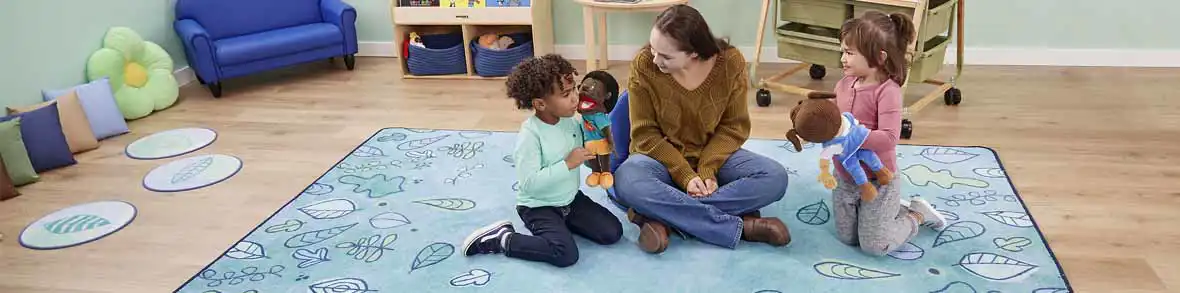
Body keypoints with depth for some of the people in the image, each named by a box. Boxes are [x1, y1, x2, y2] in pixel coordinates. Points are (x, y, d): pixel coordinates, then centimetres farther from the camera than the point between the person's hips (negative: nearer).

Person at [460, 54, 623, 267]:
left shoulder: (572, 121, -4)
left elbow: (589, 157, 8)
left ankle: (561, 223, 16)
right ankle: (500, 239, -6)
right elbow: (530, 183, -29)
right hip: (538, 207, -7)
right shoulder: (530, 135, -24)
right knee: (566, 255, -23)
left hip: (571, 199, 7)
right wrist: (567, 164, -28)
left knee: (613, 233, -3)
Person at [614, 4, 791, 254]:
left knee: (775, 178, -24)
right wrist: (685, 176, -23)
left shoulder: (730, 62, -15)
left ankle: (662, 215, -28)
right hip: (663, 158, -2)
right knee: (627, 182, -35)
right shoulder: (644, 65, -18)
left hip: (714, 156, 2)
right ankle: (740, 227, -31)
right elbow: (645, 135, -13)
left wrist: (707, 170, -22)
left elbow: (734, 127, -7)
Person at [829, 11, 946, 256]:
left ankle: (918, 214, 25)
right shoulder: (844, 84, -3)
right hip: (844, 177, 7)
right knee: (847, 238, 16)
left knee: (874, 246, 1)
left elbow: (888, 138, -32)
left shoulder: (887, 91, -24)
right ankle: (896, 210, 36)